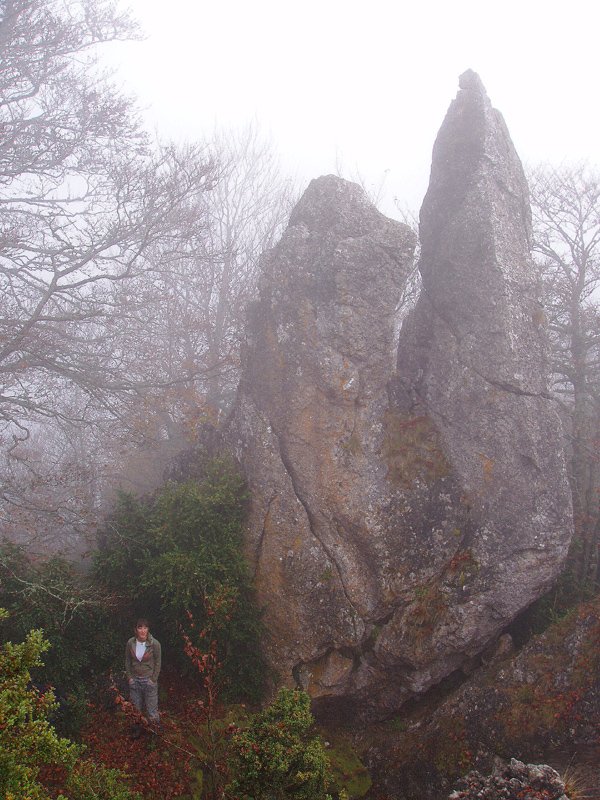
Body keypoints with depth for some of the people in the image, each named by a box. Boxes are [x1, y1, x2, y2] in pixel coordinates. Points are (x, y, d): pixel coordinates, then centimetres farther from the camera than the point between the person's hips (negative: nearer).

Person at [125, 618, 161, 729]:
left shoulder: (155, 644, -14)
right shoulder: (130, 643, -7)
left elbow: (157, 663, -6)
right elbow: (127, 661, 5)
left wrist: (153, 679, -7)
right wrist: (129, 677, 2)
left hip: (149, 680, -3)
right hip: (134, 680, 3)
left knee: (152, 711, 2)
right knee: (135, 710, 14)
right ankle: (136, 731, 32)